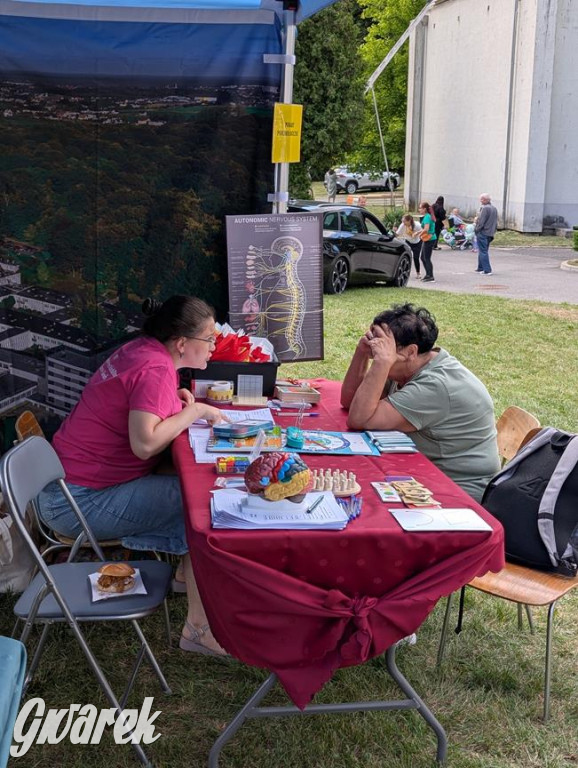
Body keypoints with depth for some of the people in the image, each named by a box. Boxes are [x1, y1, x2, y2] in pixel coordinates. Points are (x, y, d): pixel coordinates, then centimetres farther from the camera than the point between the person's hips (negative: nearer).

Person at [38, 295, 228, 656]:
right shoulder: (155, 370, -21)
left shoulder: (143, 349, 6)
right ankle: (200, 629, -9)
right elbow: (145, 443, -32)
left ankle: (188, 572, 20)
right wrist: (193, 411, -18)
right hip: (82, 502, -10)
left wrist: (175, 400, 4)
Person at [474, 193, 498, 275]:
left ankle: (487, 270, -9)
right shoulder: (494, 208, 12)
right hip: (490, 234, 9)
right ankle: (481, 268, 25)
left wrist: (476, 230, -7)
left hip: (483, 233, -9)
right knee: (483, 251, 18)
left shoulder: (484, 208, -17)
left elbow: (481, 222, -19)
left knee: (483, 252, -5)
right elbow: (496, 222, 16)